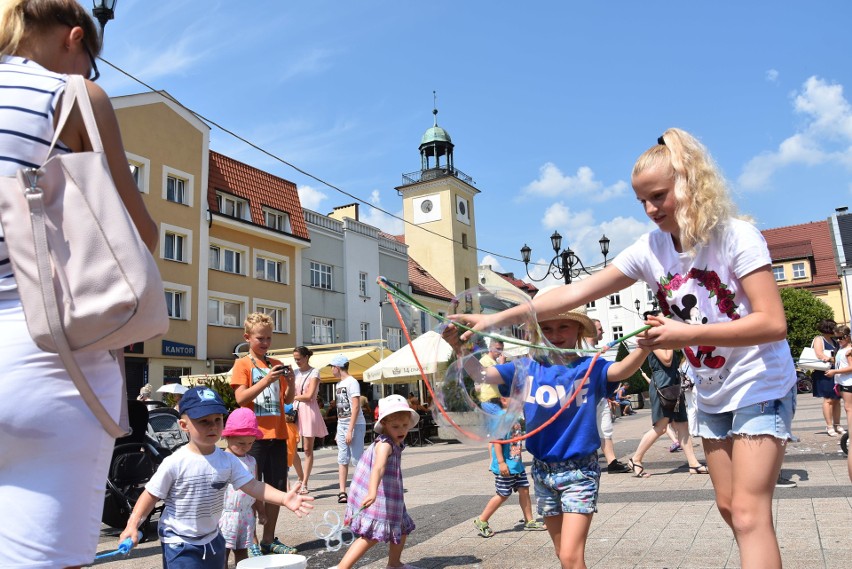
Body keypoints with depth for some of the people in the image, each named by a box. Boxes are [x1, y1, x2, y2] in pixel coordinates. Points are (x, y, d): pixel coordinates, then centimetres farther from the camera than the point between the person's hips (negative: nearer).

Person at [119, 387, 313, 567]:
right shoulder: (175, 463, -19)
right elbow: (151, 495, -9)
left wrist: (283, 498, -29)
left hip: (212, 539, 5)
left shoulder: (228, 460, -9)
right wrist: (132, 525, -18)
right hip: (180, 542, -5)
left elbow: (253, 486, -15)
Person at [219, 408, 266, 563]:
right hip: (226, 514, -5)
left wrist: (260, 511, 19)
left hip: (246, 514, 5)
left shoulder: (252, 461, 7)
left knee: (242, 550, 13)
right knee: (222, 551, -1)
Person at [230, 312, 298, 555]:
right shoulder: (243, 364, -1)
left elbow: (288, 400, 12)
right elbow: (241, 398, -12)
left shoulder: (277, 365, 12)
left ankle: (269, 539, 20)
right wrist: (266, 380, -23)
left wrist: (290, 382, -8)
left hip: (277, 434, 5)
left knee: (277, 488, 9)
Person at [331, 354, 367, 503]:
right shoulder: (338, 384, 14)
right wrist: (339, 431, 14)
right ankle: (342, 492, 8)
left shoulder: (351, 382, -11)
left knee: (357, 459, -4)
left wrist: (350, 430, -20)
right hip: (341, 425, 8)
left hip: (355, 425, -8)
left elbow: (355, 407, -17)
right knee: (342, 460, 5)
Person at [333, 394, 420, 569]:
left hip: (389, 498, 10)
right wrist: (372, 493, -57)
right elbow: (378, 468, -43)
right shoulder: (384, 444, -25)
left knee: (402, 528, 20)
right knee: (371, 537, -13)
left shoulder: (396, 443, 5)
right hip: (377, 500, -10)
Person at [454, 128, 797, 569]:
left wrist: (688, 334, -31)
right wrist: (499, 318, -17)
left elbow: (772, 323, -23)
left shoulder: (736, 236, -18)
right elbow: (577, 292, -10)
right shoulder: (651, 248, -6)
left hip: (761, 387, -5)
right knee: (730, 507, 13)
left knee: (748, 513, -10)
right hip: (711, 395, 6)